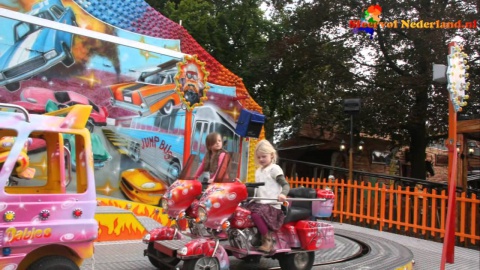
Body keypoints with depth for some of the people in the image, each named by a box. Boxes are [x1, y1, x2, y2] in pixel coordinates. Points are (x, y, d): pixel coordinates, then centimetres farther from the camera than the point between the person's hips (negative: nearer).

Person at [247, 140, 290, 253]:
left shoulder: (274, 169, -4)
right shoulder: (258, 171, 21)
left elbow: (285, 185, -13)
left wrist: (283, 194, -34)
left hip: (272, 205, -8)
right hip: (259, 202, 8)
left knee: (256, 214, -32)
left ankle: (268, 240, -17)